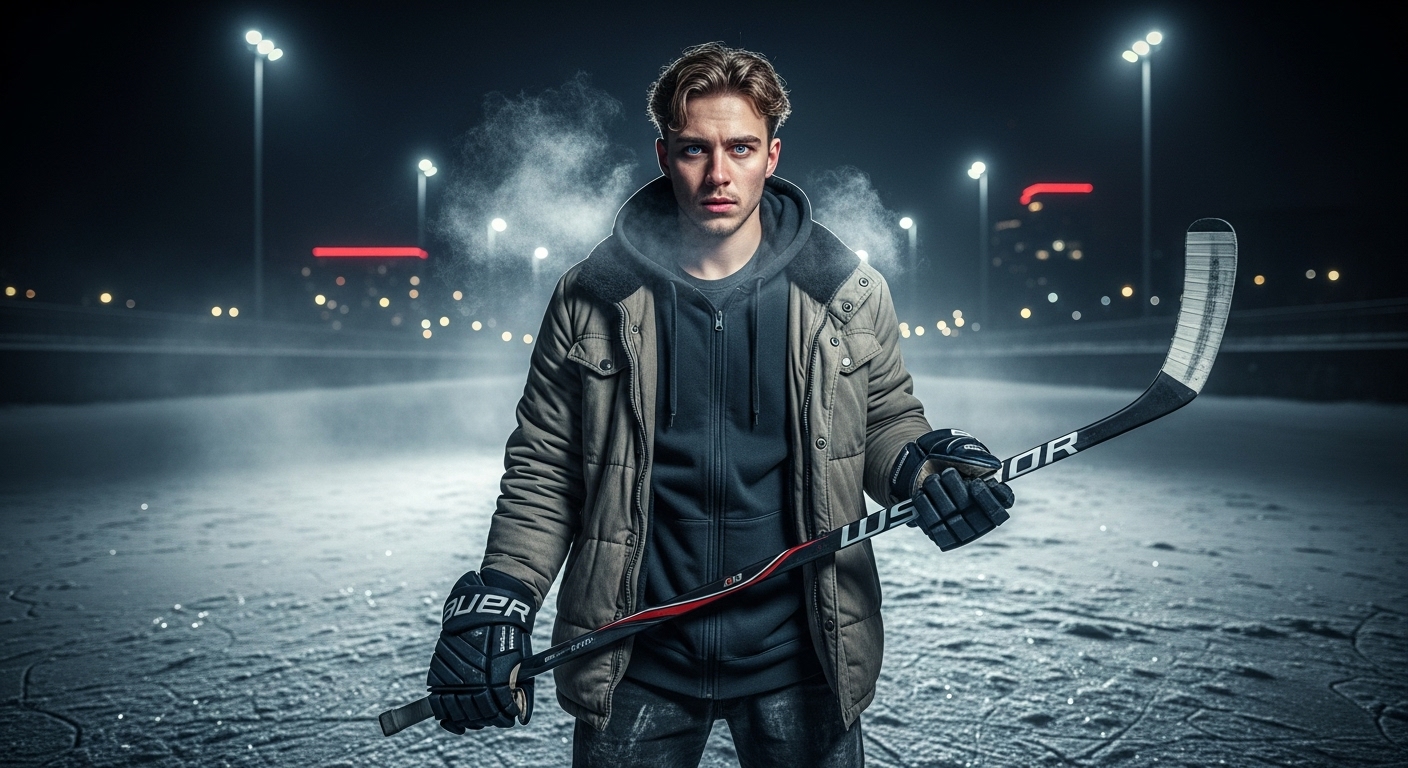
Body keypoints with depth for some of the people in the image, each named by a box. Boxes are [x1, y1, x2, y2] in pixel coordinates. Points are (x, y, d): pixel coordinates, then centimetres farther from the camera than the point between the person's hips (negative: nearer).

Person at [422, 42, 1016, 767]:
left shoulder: (846, 291, -4)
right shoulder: (593, 298, -4)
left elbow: (887, 418, 8)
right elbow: (543, 469, 1)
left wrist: (921, 466, -13)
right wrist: (499, 598, -8)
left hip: (799, 657, 1)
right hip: (634, 665, 0)